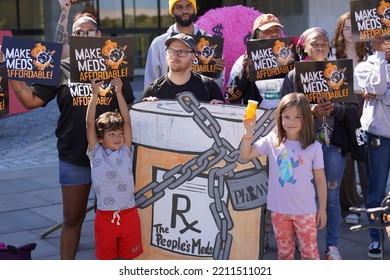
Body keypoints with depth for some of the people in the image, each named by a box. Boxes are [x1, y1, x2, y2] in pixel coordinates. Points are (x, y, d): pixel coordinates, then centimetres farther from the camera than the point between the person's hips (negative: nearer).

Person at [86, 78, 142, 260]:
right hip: (105, 216, -1)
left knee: (127, 256, 14)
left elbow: (127, 121, -5)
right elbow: (90, 123, -10)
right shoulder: (96, 154, -2)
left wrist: (119, 93, -11)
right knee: (106, 257, 11)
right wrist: (95, 94, -17)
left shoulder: (126, 152, 1)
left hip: (128, 213, 1)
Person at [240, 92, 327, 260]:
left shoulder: (313, 147, -9)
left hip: (305, 211, -2)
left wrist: (322, 209, 1)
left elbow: (320, 180, -2)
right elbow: (245, 155, -5)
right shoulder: (271, 141, -4)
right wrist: (249, 131, -17)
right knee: (284, 252, 18)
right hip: (279, 210, 2)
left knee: (310, 252, 8)